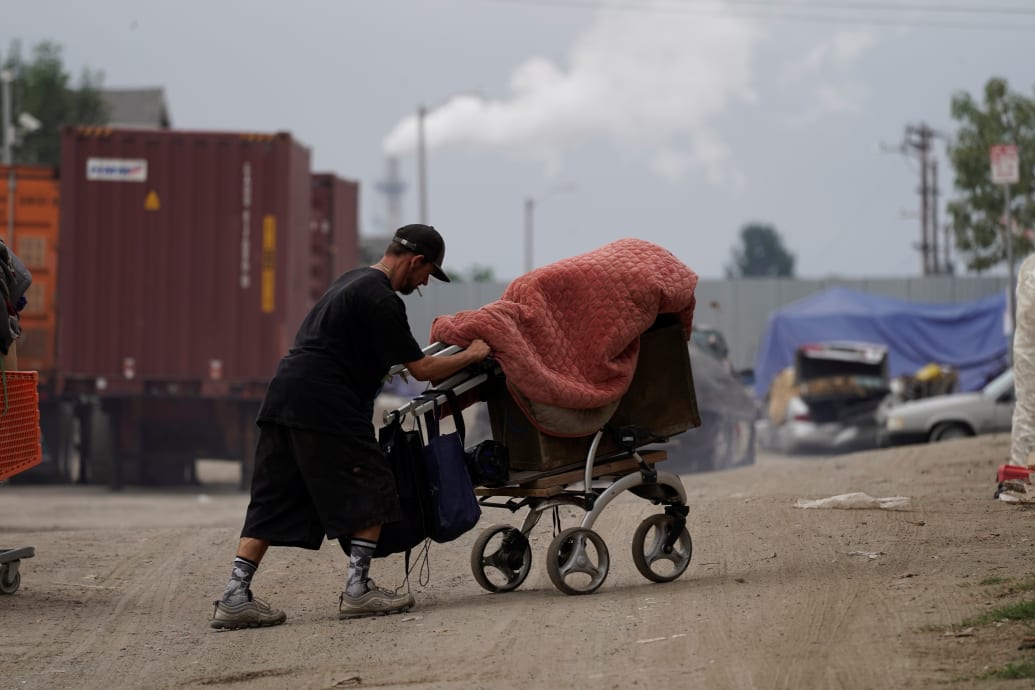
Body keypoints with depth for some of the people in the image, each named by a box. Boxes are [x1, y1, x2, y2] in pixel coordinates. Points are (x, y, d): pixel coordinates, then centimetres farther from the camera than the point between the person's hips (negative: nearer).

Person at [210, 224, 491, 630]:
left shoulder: (352, 281, 23)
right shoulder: (382, 300, -9)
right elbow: (421, 370, -6)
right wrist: (471, 355, 9)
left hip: (282, 397, 9)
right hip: (324, 406, -9)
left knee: (272, 501, 7)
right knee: (368, 492, 1)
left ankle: (235, 597, 2)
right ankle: (358, 591, -1)